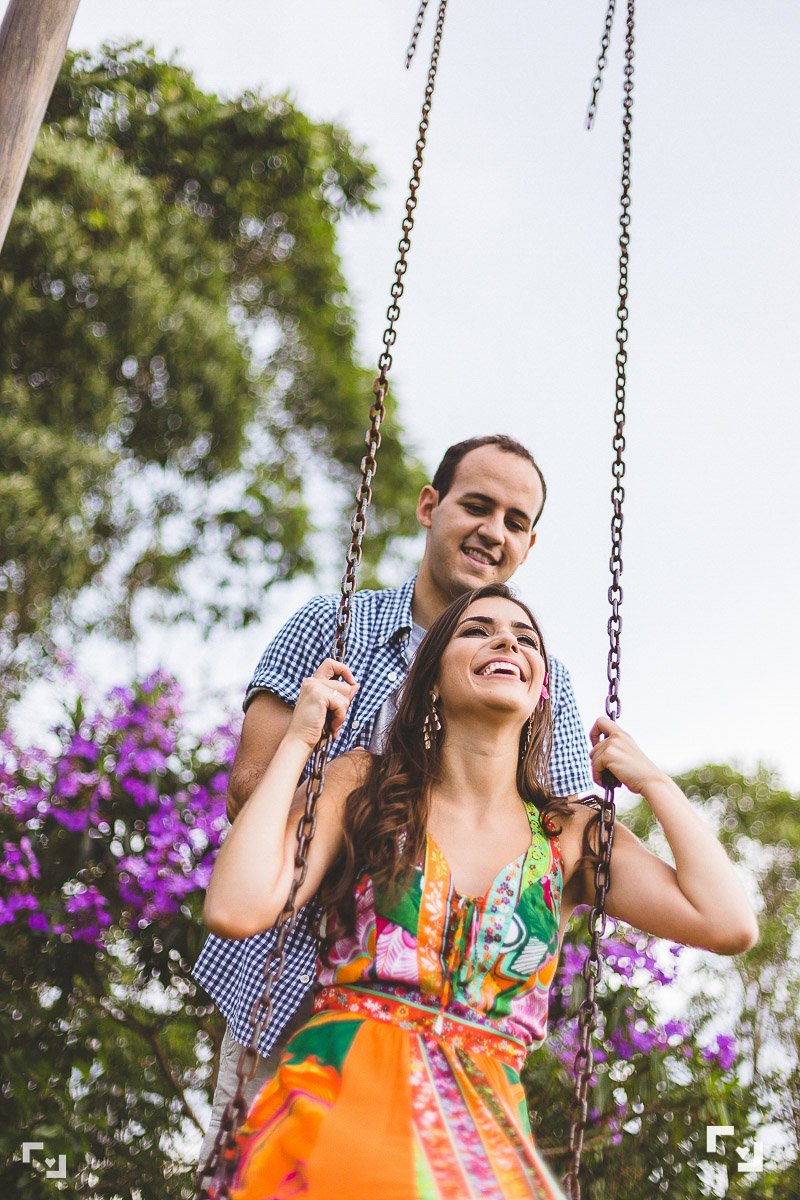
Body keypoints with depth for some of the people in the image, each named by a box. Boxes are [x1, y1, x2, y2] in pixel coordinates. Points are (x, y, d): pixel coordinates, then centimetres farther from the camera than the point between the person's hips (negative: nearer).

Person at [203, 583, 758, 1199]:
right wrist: (298, 740, 1)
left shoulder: (574, 838, 12)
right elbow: (236, 909, -6)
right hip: (340, 1097, -2)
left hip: (485, 1125, 3)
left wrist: (651, 780, 11)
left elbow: (730, 924, -1)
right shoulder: (364, 784, 8)